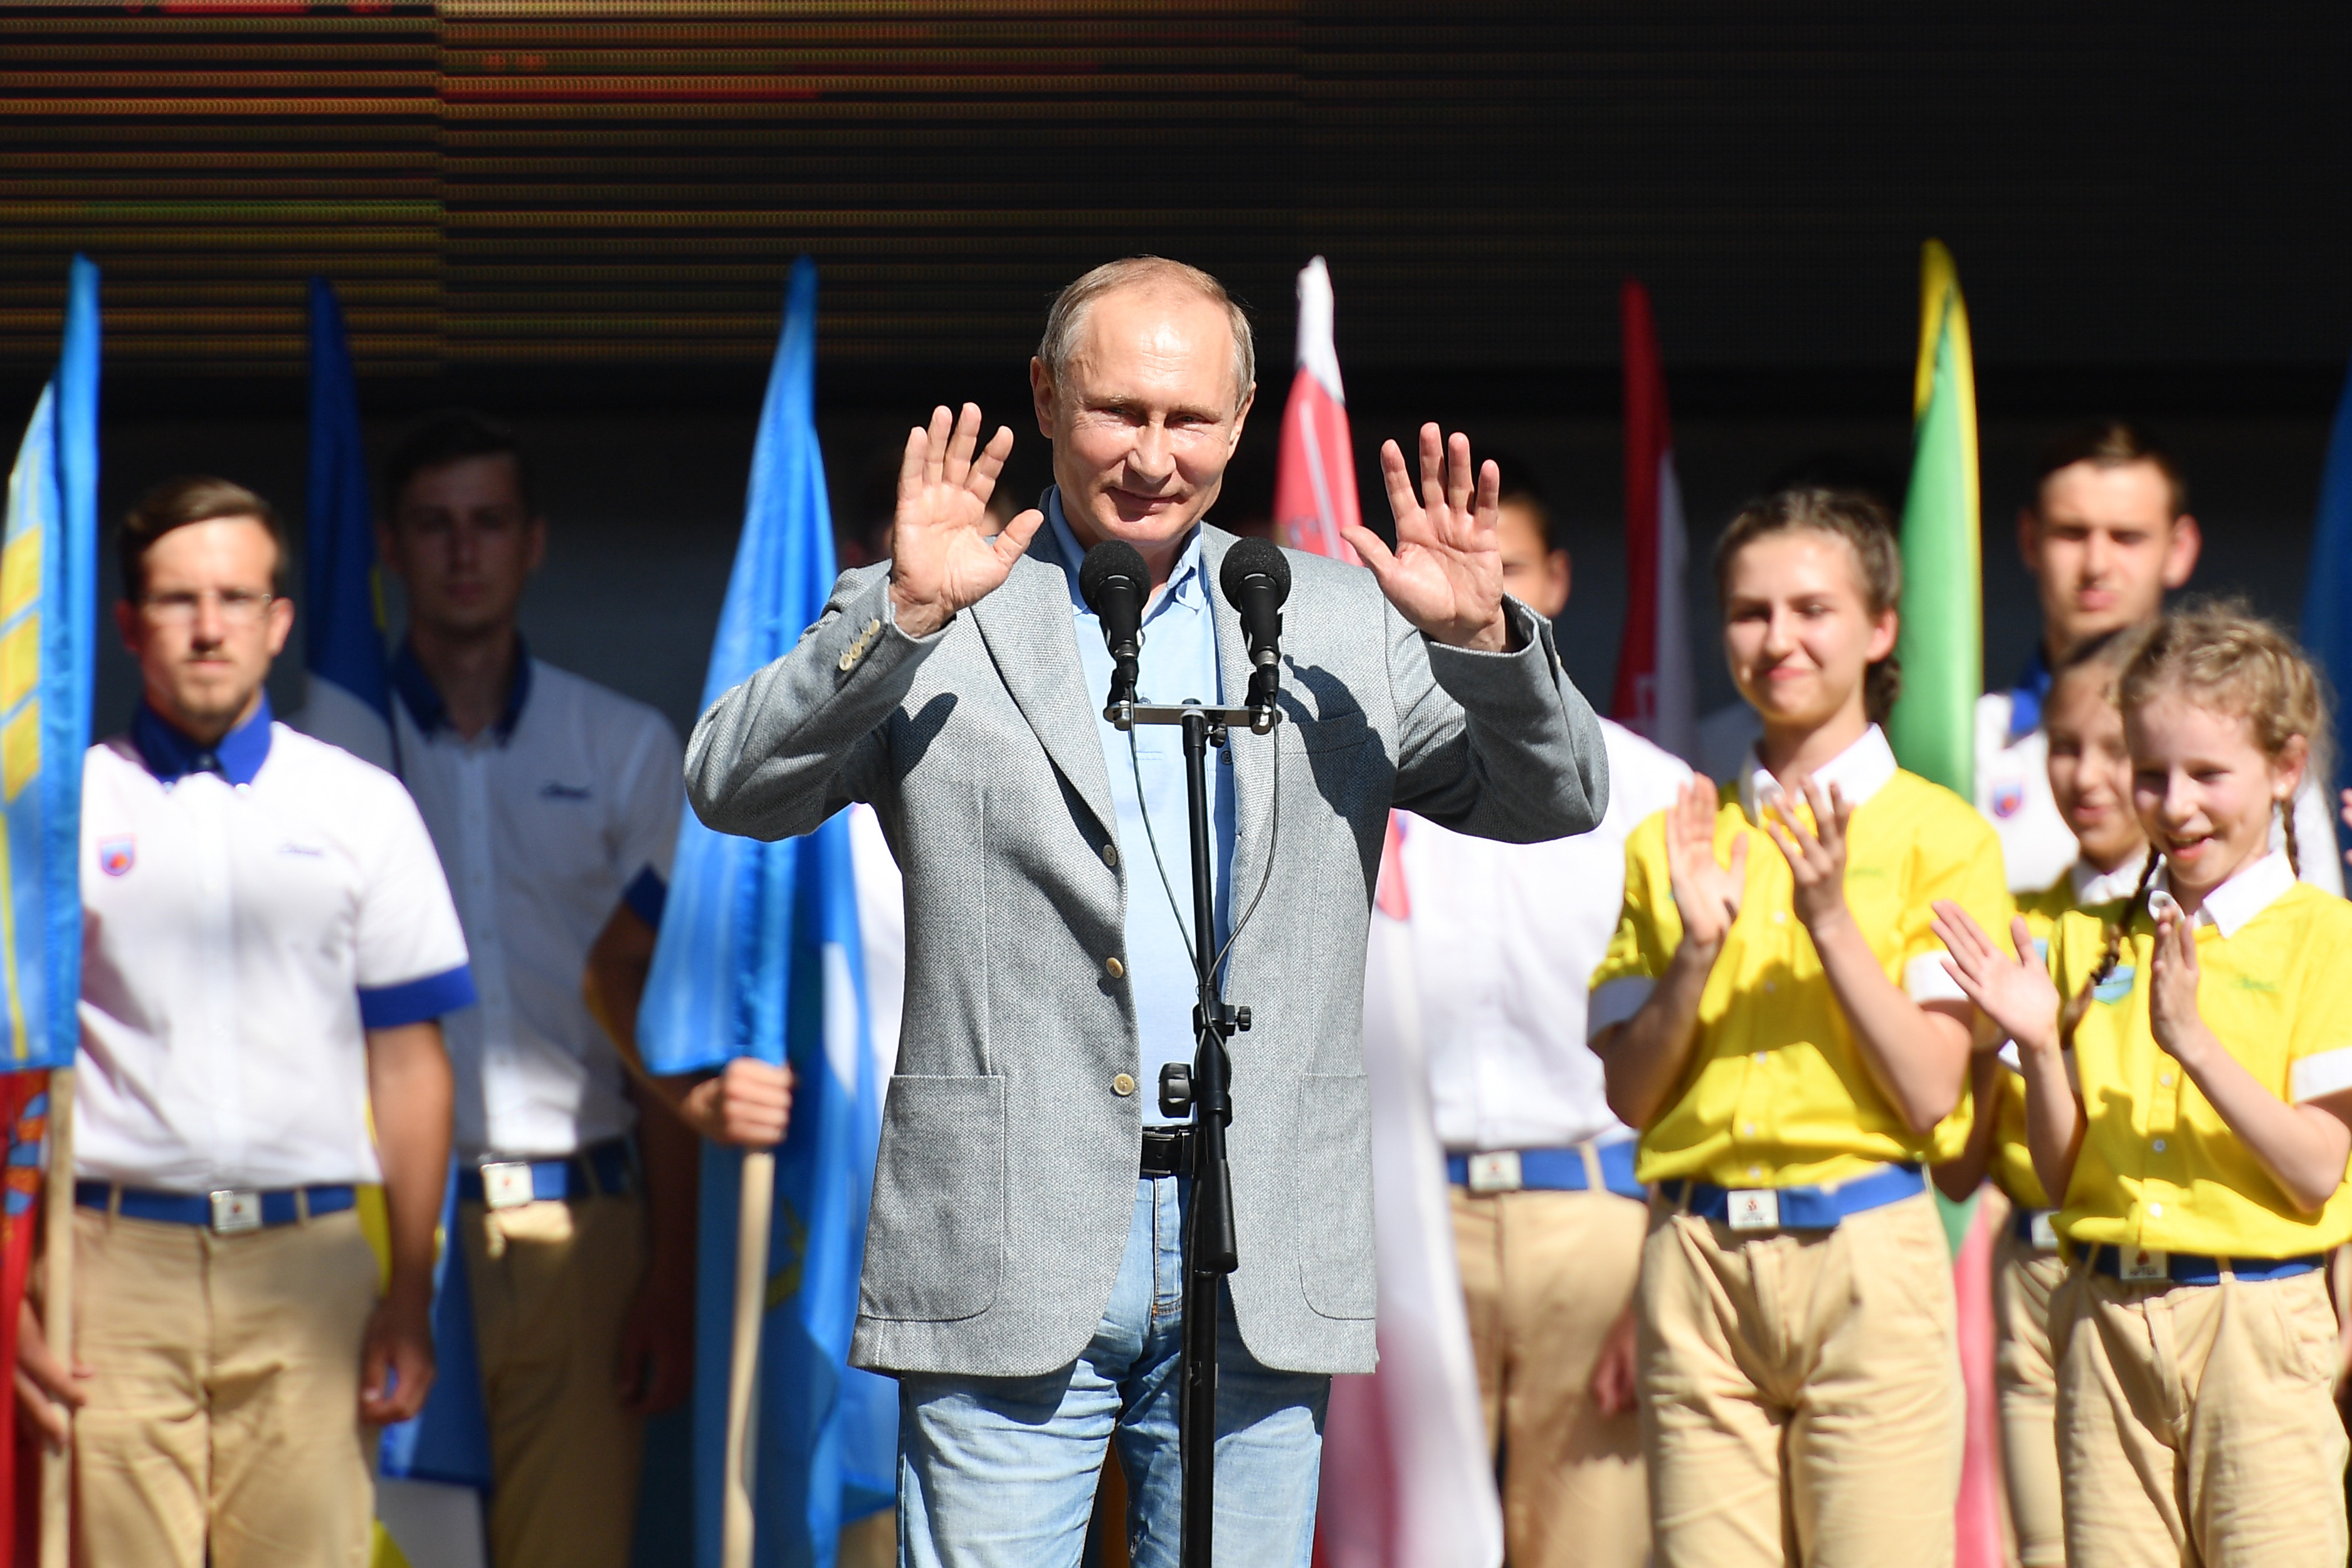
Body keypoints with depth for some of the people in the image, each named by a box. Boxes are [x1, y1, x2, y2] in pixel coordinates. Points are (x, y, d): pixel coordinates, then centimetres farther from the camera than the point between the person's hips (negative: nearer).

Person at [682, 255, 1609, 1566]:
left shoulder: (1344, 622, 12)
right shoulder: (929, 628, 4)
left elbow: (1559, 801, 8)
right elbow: (734, 791, -7)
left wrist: (1479, 635, -12)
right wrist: (904, 613, -20)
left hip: (1260, 1275, 2)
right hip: (1007, 1261, -2)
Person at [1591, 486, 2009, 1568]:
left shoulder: (1939, 835, 3)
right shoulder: (1672, 840, 13)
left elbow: (1932, 1095, -5)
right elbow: (1629, 1095, 9)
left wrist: (1829, 918, -13)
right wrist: (1697, 951, -7)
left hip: (1866, 1250, -3)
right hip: (1697, 1253, 3)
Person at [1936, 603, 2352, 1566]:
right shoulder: (2093, 942, 11)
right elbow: (2061, 1172, 10)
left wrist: (2195, 1041, -20)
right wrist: (2040, 1046, -7)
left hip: (2257, 1320, -4)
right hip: (2107, 1327, 4)